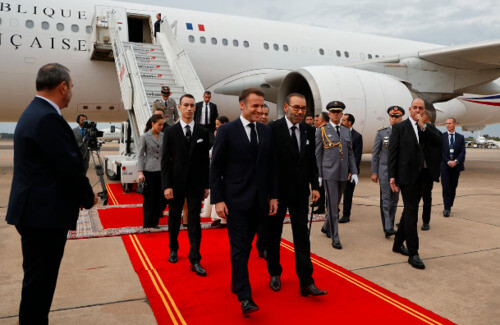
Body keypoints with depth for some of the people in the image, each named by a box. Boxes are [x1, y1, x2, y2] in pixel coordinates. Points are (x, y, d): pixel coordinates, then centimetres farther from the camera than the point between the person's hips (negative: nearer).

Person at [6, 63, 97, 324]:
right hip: (45, 215, -10)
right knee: (39, 281, 3)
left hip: (34, 212, 10)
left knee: (38, 279, 20)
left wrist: (81, 196, 12)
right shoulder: (48, 119, -19)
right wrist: (88, 198, -3)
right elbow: (71, 167, -20)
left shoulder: (32, 113, 14)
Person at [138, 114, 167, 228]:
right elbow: (140, 155, -2)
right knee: (149, 197, 2)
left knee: (162, 196, 3)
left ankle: (155, 221, 21)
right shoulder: (144, 137, -2)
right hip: (149, 171, -4)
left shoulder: (163, 136, 9)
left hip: (162, 170, 4)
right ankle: (148, 223, 14)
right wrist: (140, 172, -10)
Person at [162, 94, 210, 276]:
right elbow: (165, 161, -2)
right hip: (176, 184, 0)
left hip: (195, 185, 0)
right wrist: (166, 185, -9)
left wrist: (206, 185, 2)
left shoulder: (203, 133, 3)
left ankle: (195, 260, 5)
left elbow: (205, 160, 5)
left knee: (194, 221, 0)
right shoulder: (170, 132, 0)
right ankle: (173, 249, 36)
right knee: (174, 218, 14)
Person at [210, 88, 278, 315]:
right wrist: (218, 200, -11)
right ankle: (245, 296, 4)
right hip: (235, 200, -5)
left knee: (246, 246, 15)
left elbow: (270, 166, 11)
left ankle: (236, 283, 33)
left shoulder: (266, 131, 8)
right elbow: (215, 168, -6)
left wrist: (273, 196, 8)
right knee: (239, 248, -2)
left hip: (258, 200, 5)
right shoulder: (227, 131, -6)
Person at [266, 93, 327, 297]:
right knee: (274, 234, 12)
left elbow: (312, 161, 11)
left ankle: (306, 282, 7)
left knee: (302, 235, 2)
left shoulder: (308, 130, 5)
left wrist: (315, 186, 5)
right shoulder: (273, 129, -11)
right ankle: (275, 274, 31)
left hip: (300, 192, 4)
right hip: (277, 191, -3)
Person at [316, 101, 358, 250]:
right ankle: (335, 238, 3)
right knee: (333, 205, -5)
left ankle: (326, 227, 36)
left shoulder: (346, 131, 12)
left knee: (336, 203, 15)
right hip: (329, 173, -5)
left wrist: (354, 172, 7)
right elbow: (317, 155, -3)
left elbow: (350, 153, 14)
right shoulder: (322, 131, -2)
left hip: (343, 174, 5)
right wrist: (318, 175, -7)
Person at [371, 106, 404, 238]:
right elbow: (375, 154, 1)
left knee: (394, 199, 9)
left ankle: (390, 225, 22)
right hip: (384, 170, -3)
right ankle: (388, 228, -8)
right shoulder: (381, 132, 0)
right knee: (386, 199, -7)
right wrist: (374, 172, -3)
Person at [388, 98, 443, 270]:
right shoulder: (399, 127, -3)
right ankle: (413, 253, -1)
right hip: (407, 176, -6)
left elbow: (439, 141, -3)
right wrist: (392, 176, -12)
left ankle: (398, 244, 28)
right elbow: (393, 152, -6)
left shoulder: (425, 129, 13)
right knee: (411, 213, -6)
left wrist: (423, 126, -11)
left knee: (409, 212, 14)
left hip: (421, 177, 6)